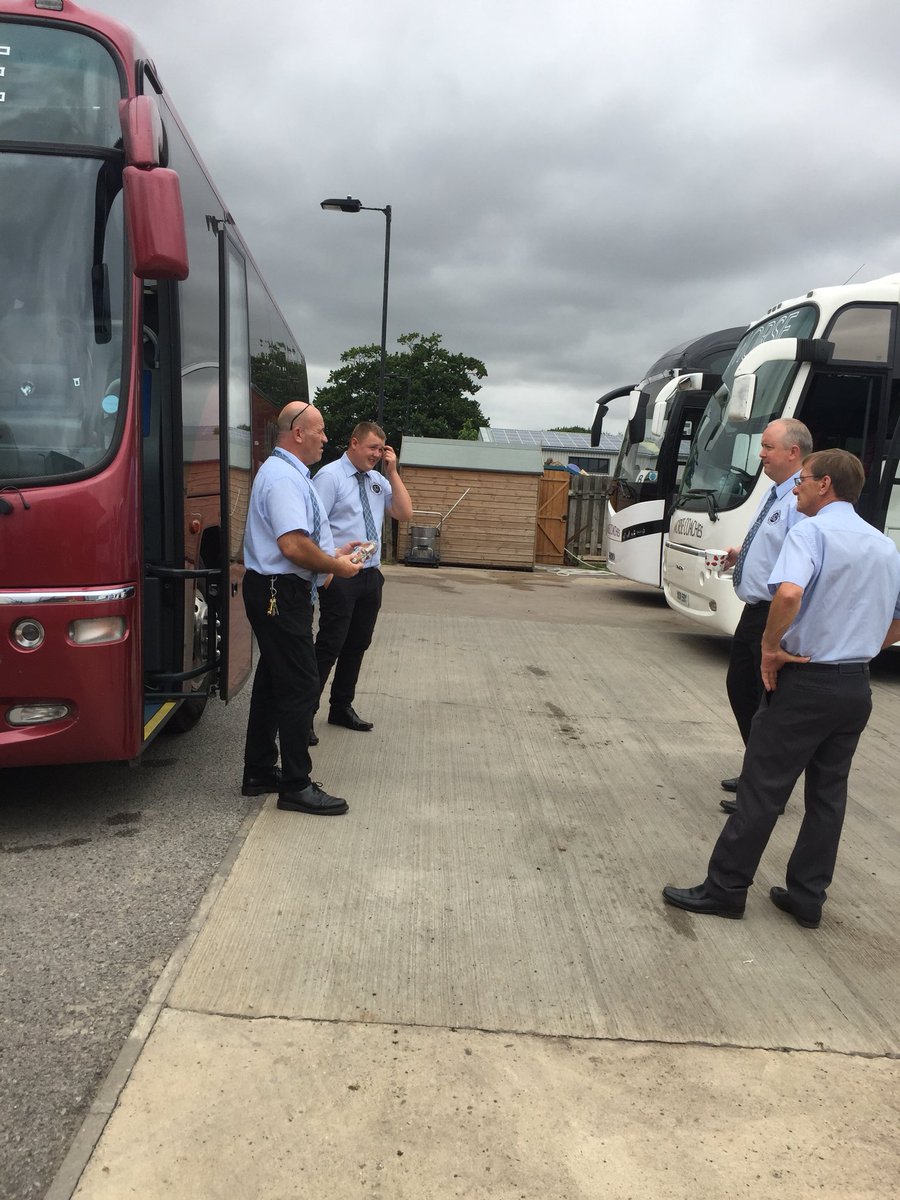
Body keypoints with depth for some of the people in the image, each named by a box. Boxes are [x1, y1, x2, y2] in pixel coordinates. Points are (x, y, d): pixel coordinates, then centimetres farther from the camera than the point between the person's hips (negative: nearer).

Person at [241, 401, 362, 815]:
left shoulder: (287, 473, 18)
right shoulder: (284, 476, -17)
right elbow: (294, 546, -27)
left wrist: (332, 554, 16)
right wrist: (336, 566, -14)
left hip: (277, 592, 11)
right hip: (282, 593, -11)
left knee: (273, 682, 16)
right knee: (300, 686, -5)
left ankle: (259, 773, 27)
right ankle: (296, 786, 4)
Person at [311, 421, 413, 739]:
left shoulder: (379, 480, 11)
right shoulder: (330, 476, -8)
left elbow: (404, 514, 4)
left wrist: (392, 473, -2)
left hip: (371, 575, 7)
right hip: (339, 577, -7)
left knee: (358, 645, 14)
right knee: (330, 646, -6)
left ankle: (342, 708, 29)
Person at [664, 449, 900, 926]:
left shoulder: (811, 531, -13)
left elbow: (789, 592, -32)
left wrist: (772, 647, -19)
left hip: (805, 683, -7)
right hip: (856, 686, 7)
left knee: (762, 791, 1)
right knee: (828, 794, 14)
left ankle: (724, 890, 12)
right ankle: (807, 898, 23)